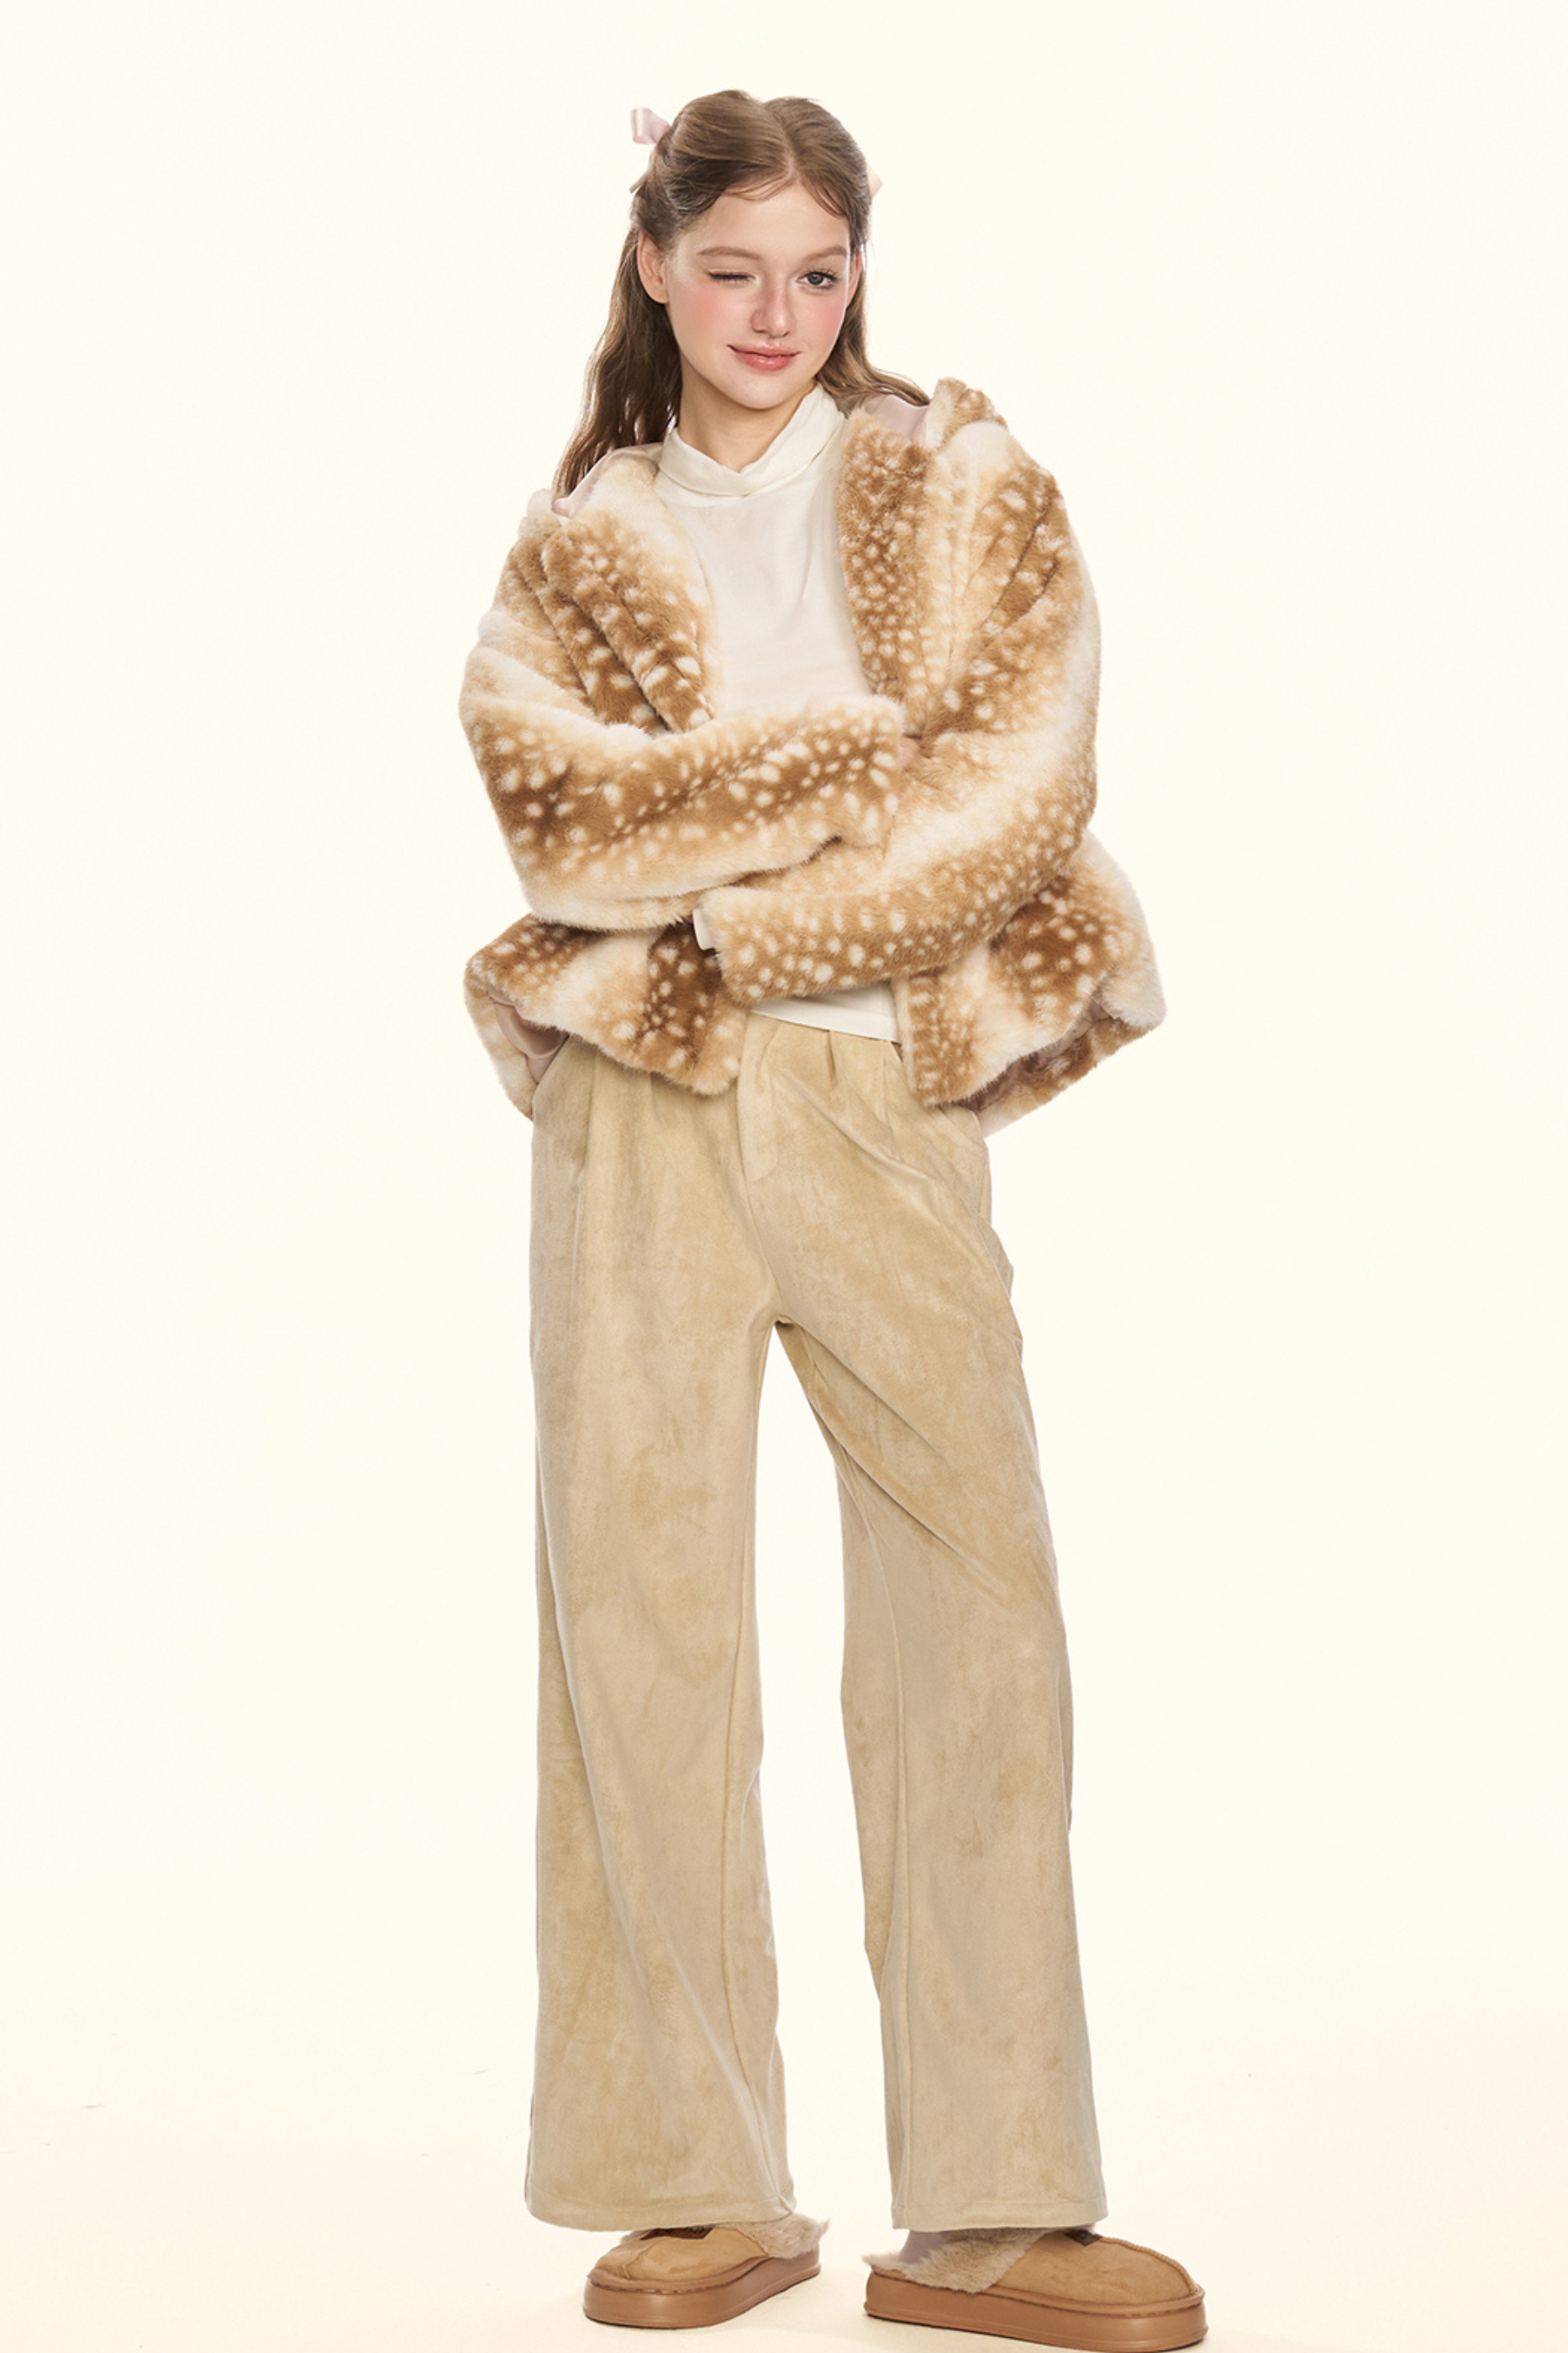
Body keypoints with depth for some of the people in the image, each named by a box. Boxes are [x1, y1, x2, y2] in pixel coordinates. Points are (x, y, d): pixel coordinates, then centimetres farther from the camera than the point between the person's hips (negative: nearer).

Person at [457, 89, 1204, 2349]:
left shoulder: (965, 483, 12)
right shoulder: (575, 546, 15)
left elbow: (1019, 787, -4)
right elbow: (561, 804, -5)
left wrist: (739, 894, -8)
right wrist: (870, 759, -11)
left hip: (886, 1095, -1)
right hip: (639, 1108, 1)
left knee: (975, 1601, -6)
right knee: (641, 1605, -1)